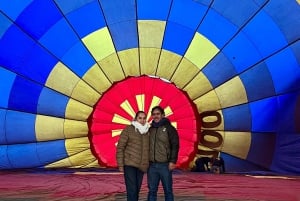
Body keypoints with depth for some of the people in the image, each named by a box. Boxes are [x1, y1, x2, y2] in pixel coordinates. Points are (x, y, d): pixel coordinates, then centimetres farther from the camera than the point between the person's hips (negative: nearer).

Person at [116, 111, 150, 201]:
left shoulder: (148, 131, 9)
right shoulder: (128, 130, -4)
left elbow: (150, 148, 16)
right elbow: (120, 147, -5)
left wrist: (149, 164, 13)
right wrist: (120, 165, -9)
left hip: (141, 166, 5)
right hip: (129, 164, -5)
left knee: (137, 190, 9)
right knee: (132, 190, -9)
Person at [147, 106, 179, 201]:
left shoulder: (169, 128, 1)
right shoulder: (150, 129, 13)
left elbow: (175, 145, -4)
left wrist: (172, 161, -13)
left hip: (165, 165, -4)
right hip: (152, 165, 4)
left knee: (168, 190, 3)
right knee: (152, 190, 7)